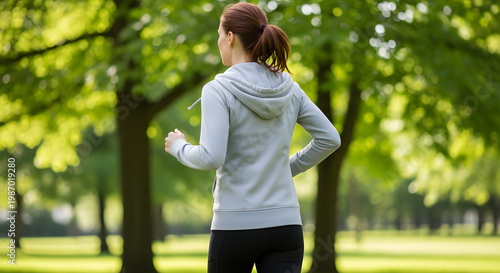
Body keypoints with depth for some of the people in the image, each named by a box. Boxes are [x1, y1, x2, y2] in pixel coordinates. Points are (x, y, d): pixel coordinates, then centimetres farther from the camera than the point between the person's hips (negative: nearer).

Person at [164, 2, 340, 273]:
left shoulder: (219, 91, -10)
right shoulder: (289, 89, 6)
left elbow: (211, 158, -19)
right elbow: (330, 139, 10)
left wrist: (178, 147, 1)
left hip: (236, 225, -4)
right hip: (285, 224, 4)